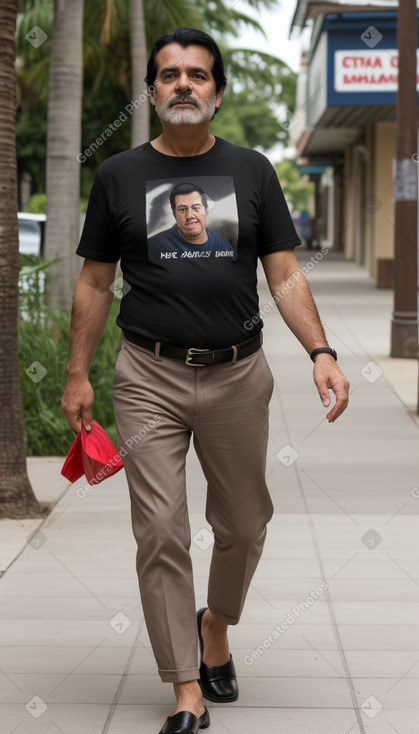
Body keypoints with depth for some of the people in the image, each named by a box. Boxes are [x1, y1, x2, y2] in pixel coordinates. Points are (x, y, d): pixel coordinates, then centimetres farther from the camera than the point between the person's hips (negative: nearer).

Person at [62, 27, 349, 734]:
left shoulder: (251, 170, 6)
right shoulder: (119, 175, 5)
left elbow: (284, 276, 4)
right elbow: (95, 284, 9)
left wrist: (320, 350, -10)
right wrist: (77, 375, 4)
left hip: (237, 376, 1)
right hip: (150, 377, -1)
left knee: (244, 524, 10)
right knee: (160, 533, -5)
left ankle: (216, 625, 40)